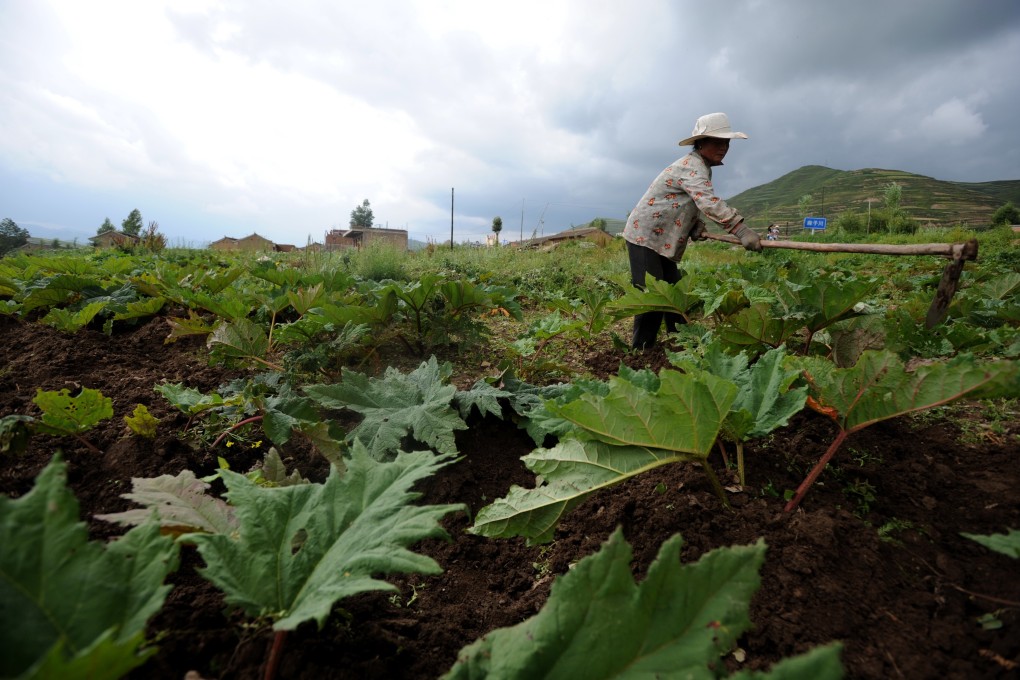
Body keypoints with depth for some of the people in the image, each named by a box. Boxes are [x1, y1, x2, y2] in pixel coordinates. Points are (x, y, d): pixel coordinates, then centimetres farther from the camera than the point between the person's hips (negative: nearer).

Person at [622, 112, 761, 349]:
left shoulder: (702, 167, 15)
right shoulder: (692, 166, -17)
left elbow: (696, 204, 22)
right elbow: (709, 202, -33)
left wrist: (697, 226, 0)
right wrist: (741, 230, -40)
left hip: (662, 240, 10)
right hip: (646, 236, -10)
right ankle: (640, 350, -3)